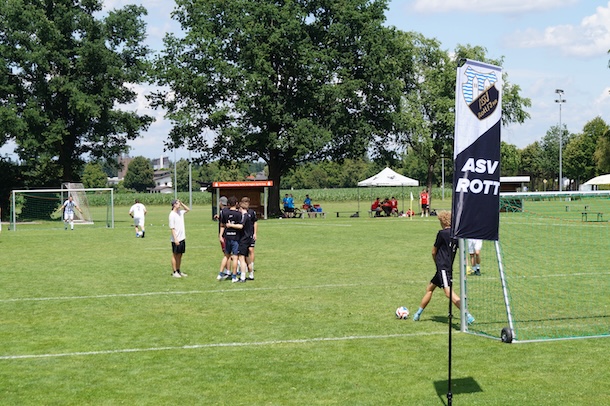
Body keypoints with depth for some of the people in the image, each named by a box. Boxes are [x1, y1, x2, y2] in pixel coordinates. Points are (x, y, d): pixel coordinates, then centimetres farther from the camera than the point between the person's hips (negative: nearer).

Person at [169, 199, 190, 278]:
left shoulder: (180, 212, 7)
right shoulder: (172, 215, -14)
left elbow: (188, 209, 26)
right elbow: (172, 228, -16)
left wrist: (182, 203, 10)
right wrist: (175, 239, -20)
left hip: (182, 238, 7)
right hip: (176, 239, -7)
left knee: (180, 255, 13)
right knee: (175, 255, 3)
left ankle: (178, 271, 21)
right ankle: (174, 272, 10)